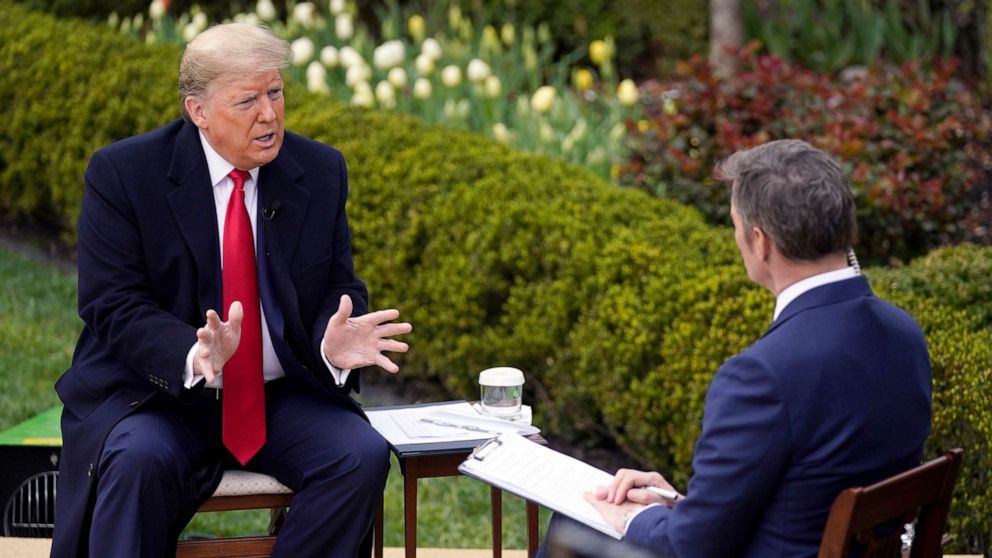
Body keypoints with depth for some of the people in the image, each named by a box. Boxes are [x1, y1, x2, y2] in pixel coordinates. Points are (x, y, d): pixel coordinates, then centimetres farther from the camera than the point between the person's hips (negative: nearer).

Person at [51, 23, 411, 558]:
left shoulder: (320, 171, 4)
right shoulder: (123, 173, -7)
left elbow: (339, 288, 7)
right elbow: (113, 307, -12)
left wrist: (333, 341, -19)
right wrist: (194, 357, -32)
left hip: (281, 394, 4)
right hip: (154, 390, -4)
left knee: (363, 454, -23)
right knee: (139, 460, -35)